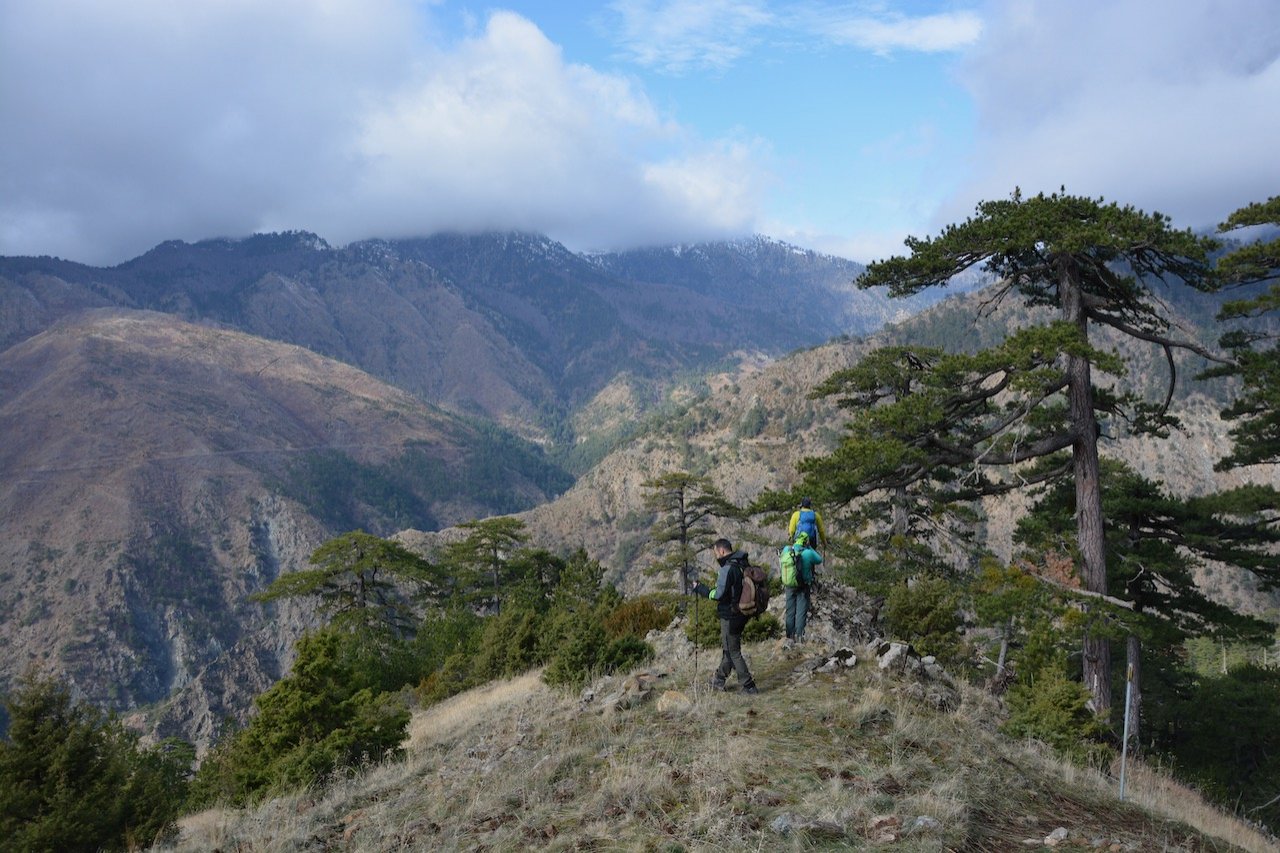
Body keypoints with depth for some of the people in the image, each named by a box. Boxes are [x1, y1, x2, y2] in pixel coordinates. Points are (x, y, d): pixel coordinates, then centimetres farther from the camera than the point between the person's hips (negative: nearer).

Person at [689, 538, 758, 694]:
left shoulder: (727, 569, -21)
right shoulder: (743, 565, 5)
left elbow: (718, 594, -22)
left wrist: (699, 588, -10)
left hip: (730, 616, -9)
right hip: (742, 614, 9)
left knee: (733, 651, 3)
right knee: (728, 648, 20)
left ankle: (748, 686, 6)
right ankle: (718, 681, 32)